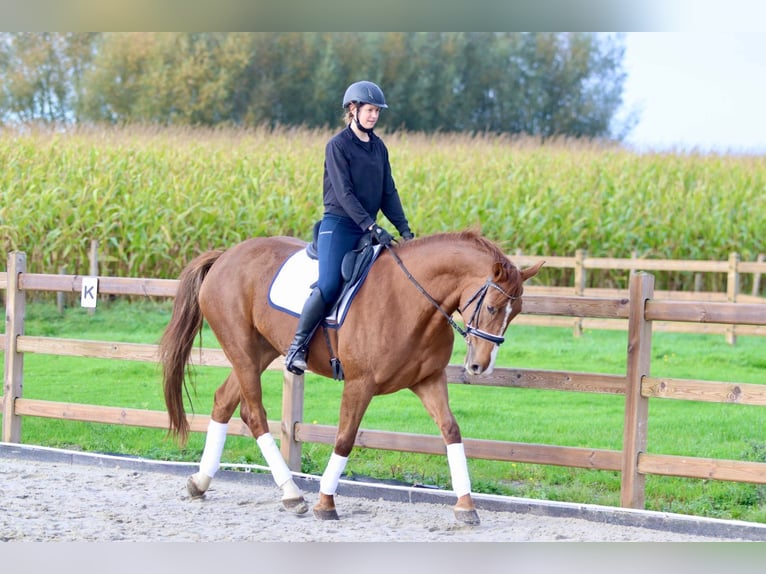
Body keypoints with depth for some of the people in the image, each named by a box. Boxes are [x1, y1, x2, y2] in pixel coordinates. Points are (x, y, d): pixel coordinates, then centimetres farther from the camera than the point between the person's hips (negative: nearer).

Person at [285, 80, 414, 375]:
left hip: (368, 228, 7)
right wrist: (372, 226, -22)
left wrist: (403, 228, 0)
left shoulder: (378, 147, 14)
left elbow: (388, 192, 14)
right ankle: (297, 346, -10)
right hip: (339, 225, -7)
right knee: (328, 286, -22)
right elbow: (344, 192, -14)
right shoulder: (338, 145, -6)